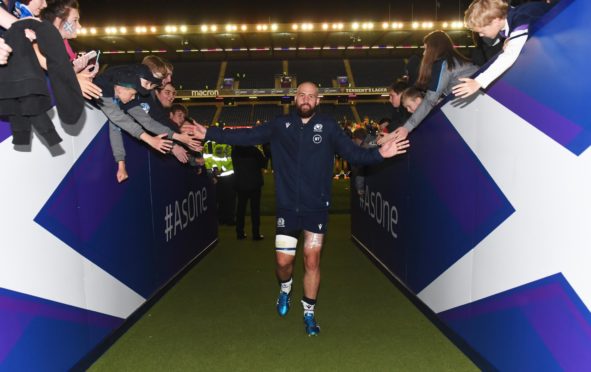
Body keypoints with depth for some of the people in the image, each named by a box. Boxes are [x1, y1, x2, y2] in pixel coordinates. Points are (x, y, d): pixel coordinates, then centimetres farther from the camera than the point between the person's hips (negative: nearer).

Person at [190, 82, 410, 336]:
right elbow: (246, 136, 0)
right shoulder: (280, 126, 1)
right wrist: (209, 134, -6)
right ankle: (285, 288, 42)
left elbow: (353, 153, -9)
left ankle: (309, 314, 25)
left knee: (312, 260, 6)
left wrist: (379, 153, -27)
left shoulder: (328, 127, -3)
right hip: (287, 206, 1)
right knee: (283, 261, 6)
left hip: (317, 207, -1)